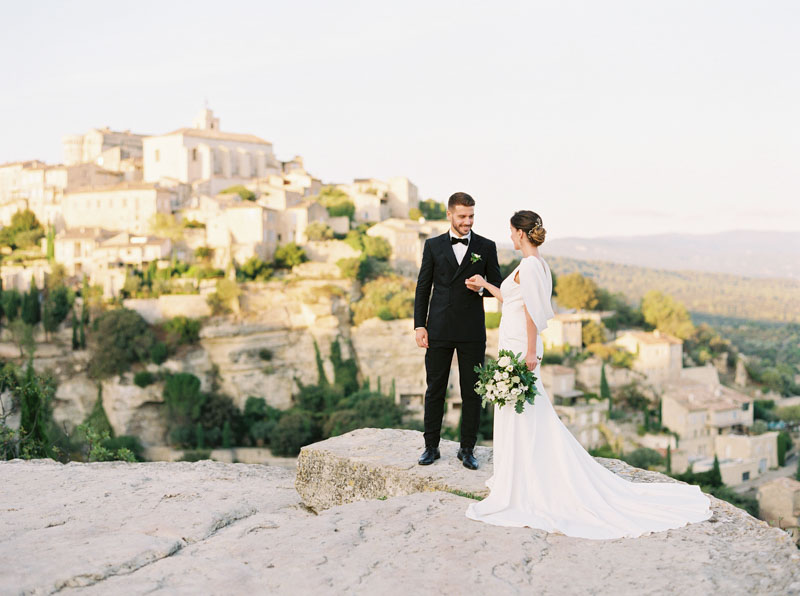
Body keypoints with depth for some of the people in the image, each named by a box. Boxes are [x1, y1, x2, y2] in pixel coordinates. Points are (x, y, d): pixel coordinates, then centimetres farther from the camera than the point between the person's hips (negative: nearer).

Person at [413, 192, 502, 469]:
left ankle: (467, 449, 14)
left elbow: (498, 287, 8)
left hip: (472, 332, 0)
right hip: (439, 330, 0)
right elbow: (423, 287, 6)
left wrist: (482, 288, -14)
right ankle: (431, 446, 16)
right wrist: (419, 325, -1)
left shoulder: (486, 247, 4)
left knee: (472, 392, 4)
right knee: (435, 389, 6)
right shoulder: (433, 245, 6)